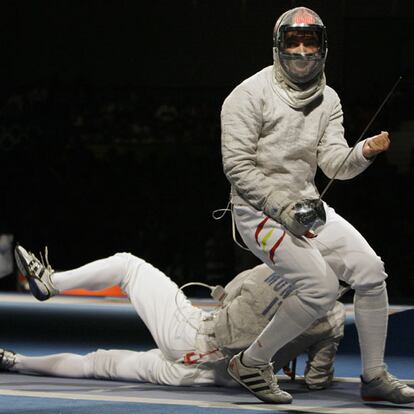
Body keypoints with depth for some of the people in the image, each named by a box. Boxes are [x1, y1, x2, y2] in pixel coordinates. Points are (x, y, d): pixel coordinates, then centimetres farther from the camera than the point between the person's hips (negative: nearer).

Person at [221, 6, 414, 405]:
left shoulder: (327, 100, 7)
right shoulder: (250, 95, -13)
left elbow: (335, 163, -3)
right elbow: (237, 166, -16)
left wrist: (365, 152, -25)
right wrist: (283, 207, -23)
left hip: (305, 206, 7)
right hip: (260, 211, -7)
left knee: (370, 272, -7)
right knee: (321, 288, -21)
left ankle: (374, 376, 6)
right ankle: (249, 364, -3)